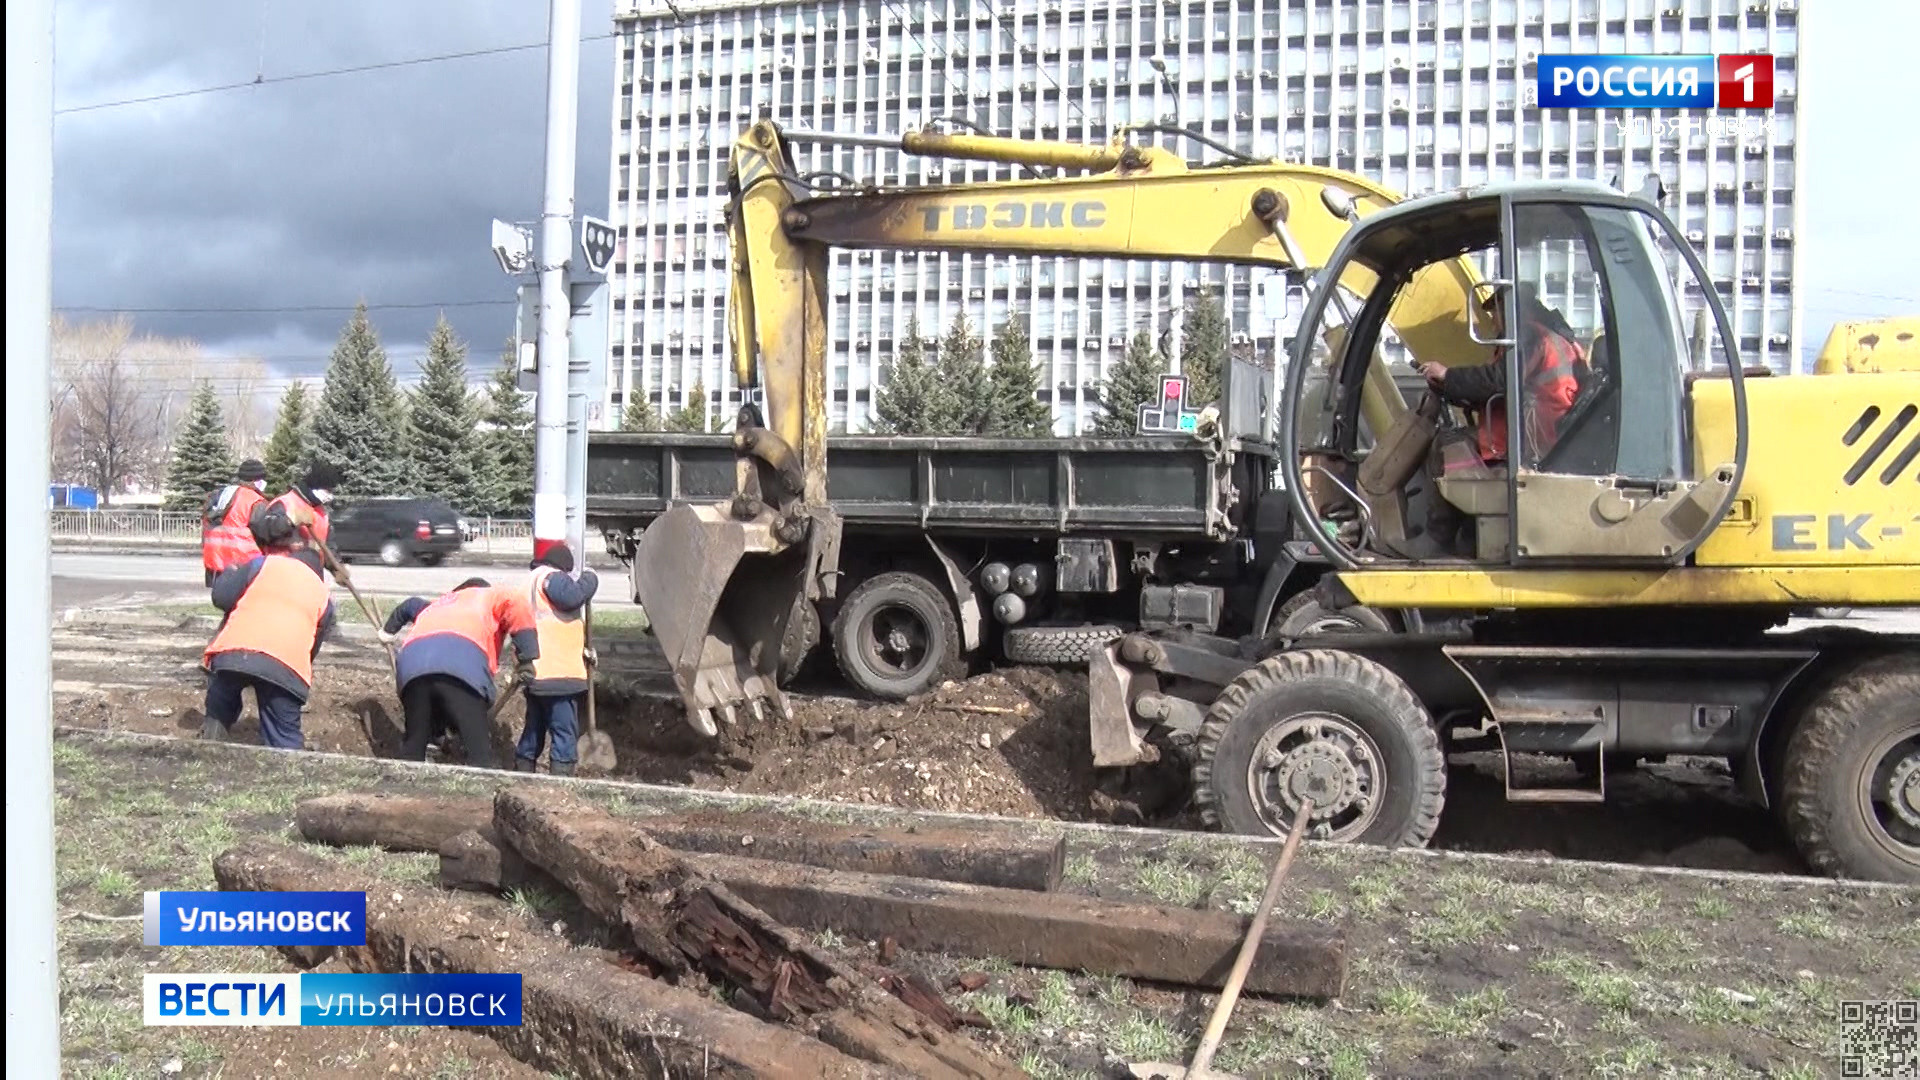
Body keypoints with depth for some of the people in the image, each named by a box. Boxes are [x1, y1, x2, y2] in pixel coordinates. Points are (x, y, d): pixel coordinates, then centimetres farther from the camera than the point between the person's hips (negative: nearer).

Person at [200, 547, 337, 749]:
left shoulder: (263, 563, 19)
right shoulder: (323, 595, 25)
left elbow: (221, 597, 13)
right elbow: (313, 647, 26)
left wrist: (228, 574, 32)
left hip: (233, 653, 0)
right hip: (286, 665, 0)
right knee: (284, 740, 5)